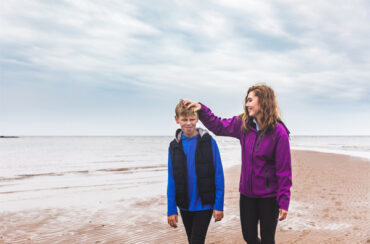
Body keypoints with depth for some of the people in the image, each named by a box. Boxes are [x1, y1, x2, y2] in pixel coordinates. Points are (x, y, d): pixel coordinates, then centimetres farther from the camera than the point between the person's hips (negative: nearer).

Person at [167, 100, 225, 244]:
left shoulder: (209, 142, -8)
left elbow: (218, 174, -7)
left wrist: (219, 205, -10)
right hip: (185, 205, 3)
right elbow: (171, 180, 1)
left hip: (204, 204, -3)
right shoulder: (174, 146, 0)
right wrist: (171, 210, -1)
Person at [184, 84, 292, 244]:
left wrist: (284, 202, -14)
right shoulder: (243, 124, 0)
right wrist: (201, 109, 1)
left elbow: (284, 169, -14)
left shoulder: (278, 131, -15)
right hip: (247, 193, 5)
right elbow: (218, 126, 13)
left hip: (269, 196, -5)